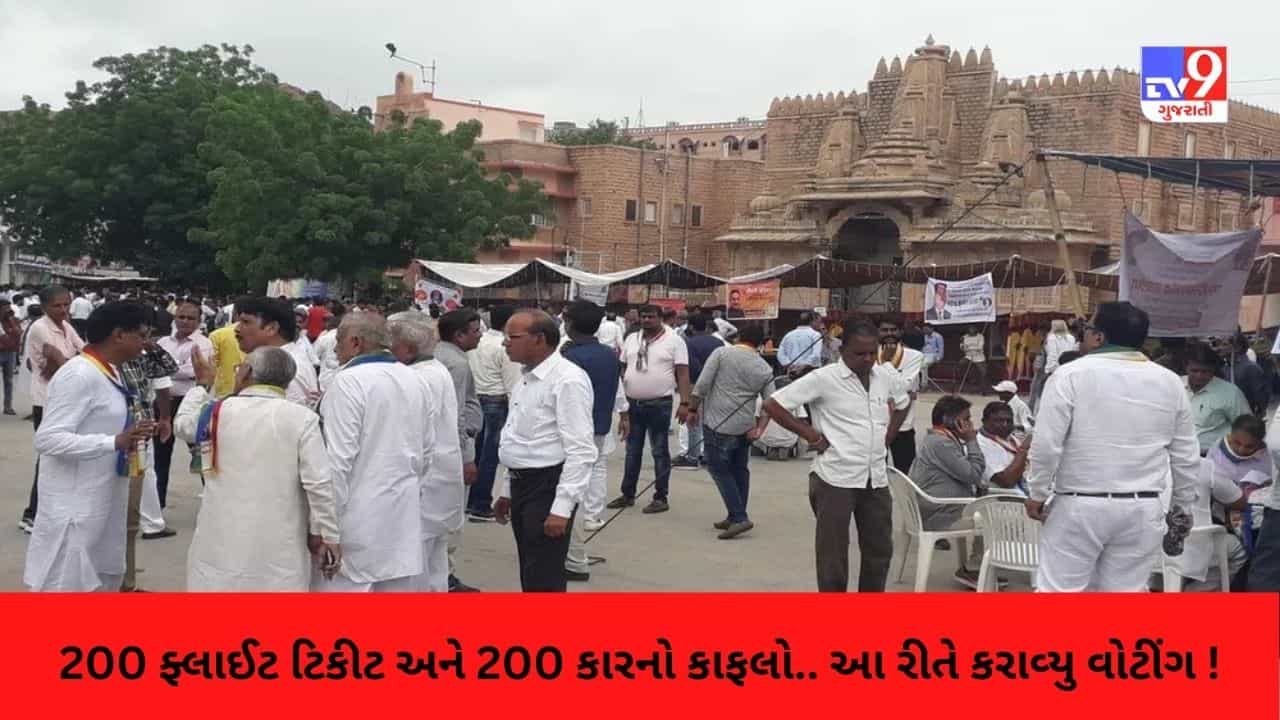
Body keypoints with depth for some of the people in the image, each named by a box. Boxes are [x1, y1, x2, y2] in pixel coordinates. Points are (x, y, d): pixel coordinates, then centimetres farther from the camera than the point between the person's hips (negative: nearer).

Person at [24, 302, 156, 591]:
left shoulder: (109, 372, 7)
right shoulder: (79, 375, -21)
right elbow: (47, 438, -26)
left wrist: (130, 435, 6)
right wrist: (115, 442, -31)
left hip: (102, 499, 10)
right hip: (74, 504, -10)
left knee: (105, 579, 19)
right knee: (65, 583, -2)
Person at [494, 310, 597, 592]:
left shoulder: (567, 380, -18)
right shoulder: (526, 378, 12)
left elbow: (580, 452, -23)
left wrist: (562, 508, -25)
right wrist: (508, 491, 22)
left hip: (548, 487, -10)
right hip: (521, 484, 10)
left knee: (544, 580, -6)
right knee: (530, 576, 17)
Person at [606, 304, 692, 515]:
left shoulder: (674, 341, -6)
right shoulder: (631, 339, 9)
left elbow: (682, 373, -8)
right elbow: (622, 368, 14)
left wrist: (684, 403, -15)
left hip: (659, 405, -5)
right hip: (632, 403, 5)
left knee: (659, 452, 2)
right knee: (632, 451, 14)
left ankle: (660, 498, 9)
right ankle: (627, 494, 23)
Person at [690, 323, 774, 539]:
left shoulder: (721, 353, -5)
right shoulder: (765, 369, 7)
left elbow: (702, 385, -10)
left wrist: (693, 409, 0)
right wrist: (759, 429, 2)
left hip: (719, 424, -5)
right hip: (745, 427, 5)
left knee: (719, 469, 0)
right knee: (740, 469, 17)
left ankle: (738, 517, -8)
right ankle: (737, 517, 23)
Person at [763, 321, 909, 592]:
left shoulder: (885, 378, 5)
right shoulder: (824, 379, -11)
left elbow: (903, 402, 28)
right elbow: (773, 405, -11)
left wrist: (888, 436, 13)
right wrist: (810, 434, -11)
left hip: (876, 479, 6)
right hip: (836, 479, -6)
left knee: (880, 550, 14)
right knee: (833, 554, 2)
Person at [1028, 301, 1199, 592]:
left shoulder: (1071, 375, -7)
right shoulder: (1170, 382, 8)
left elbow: (1046, 444, -11)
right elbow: (1186, 456, 11)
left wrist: (1037, 494, 1)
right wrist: (1181, 505, 22)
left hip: (1079, 506, -4)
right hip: (1143, 509, 4)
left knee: (1058, 589, 2)